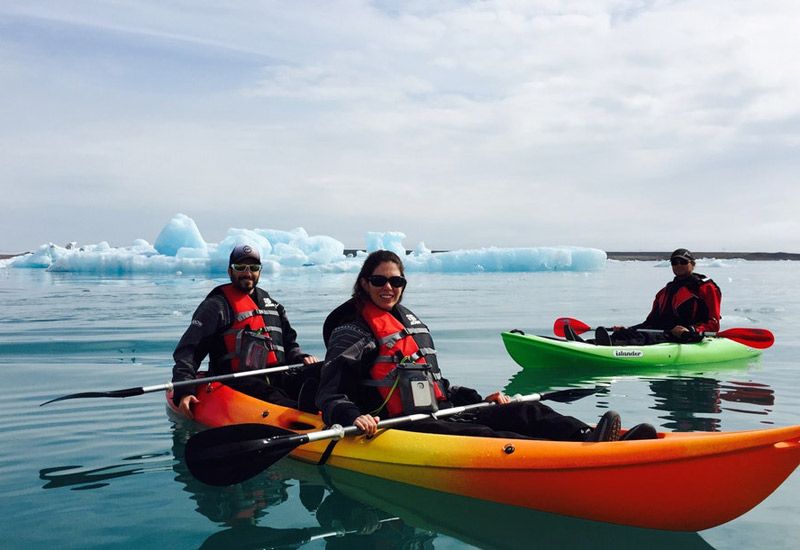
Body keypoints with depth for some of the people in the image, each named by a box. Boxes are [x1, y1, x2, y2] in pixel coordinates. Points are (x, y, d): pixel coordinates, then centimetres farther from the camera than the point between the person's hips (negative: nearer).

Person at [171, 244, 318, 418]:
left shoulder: (271, 304, 27)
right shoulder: (217, 305, 5)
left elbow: (289, 343, 32)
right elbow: (188, 350, -3)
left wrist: (301, 358, 8)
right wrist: (183, 391, -16)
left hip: (276, 379, 6)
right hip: (236, 383, -6)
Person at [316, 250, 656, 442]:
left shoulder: (410, 320, 21)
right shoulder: (352, 329, -3)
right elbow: (329, 397, -10)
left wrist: (479, 399, 19)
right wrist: (354, 417, -31)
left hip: (437, 415, 8)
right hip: (400, 429, -8)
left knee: (523, 412, -11)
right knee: (479, 436, -31)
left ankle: (589, 438, -32)